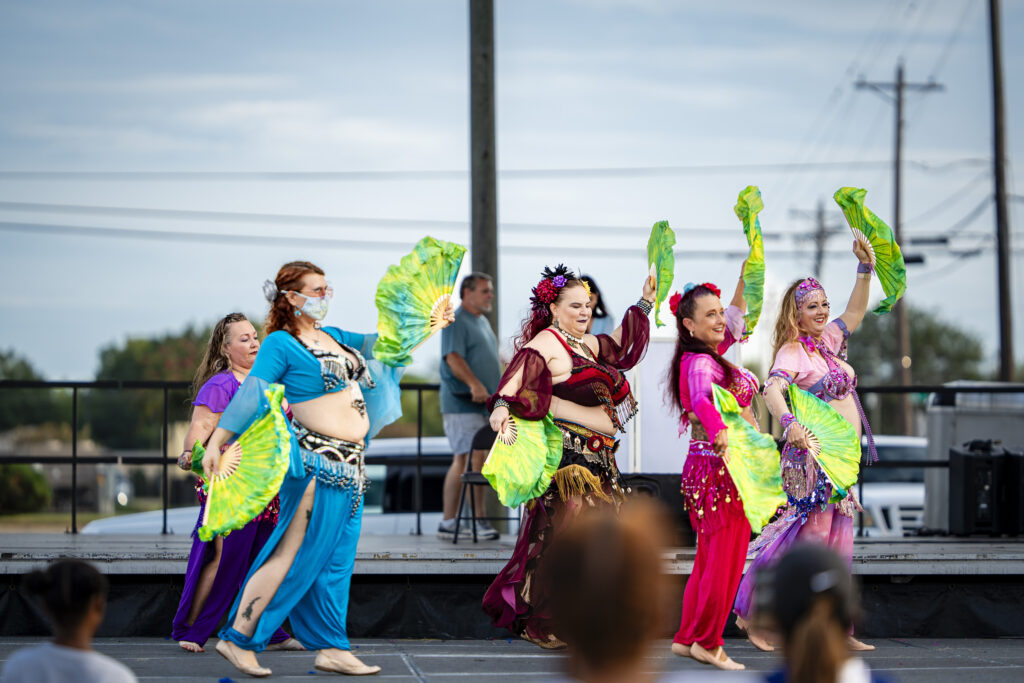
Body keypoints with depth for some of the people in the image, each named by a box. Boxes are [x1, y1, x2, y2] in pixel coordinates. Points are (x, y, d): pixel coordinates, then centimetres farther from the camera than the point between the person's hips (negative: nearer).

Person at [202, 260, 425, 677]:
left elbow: (381, 342, 29)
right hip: (315, 462, -8)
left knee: (336, 561, 9)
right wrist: (216, 441, -20)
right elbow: (249, 393, -12)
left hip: (350, 466, 8)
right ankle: (238, 639, -3)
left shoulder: (332, 337, 16)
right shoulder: (280, 343, -6)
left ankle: (331, 649, 13)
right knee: (297, 555, -8)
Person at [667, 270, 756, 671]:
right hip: (721, 468, -10)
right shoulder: (700, 363, -17)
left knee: (710, 558, 15)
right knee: (726, 558, -4)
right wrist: (722, 436, -57)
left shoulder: (708, 356, 12)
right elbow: (702, 401, -39)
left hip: (710, 467, 10)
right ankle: (707, 643, 4)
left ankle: (687, 638, 21)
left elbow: (737, 312, 26)